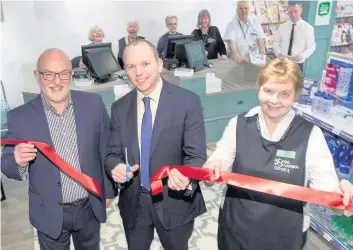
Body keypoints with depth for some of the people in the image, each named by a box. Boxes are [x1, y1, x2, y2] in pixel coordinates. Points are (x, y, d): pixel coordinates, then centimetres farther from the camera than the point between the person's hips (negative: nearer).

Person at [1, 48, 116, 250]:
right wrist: (19, 161, -27)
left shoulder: (93, 104, -10)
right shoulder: (20, 117, -12)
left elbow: (105, 150, -1)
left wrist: (108, 190, 6)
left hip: (90, 207, 2)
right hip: (50, 214, -1)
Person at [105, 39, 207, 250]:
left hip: (174, 202, -2)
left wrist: (186, 178, -36)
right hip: (133, 202, 3)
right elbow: (113, 153, 1)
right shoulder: (120, 108, -2)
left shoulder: (188, 101, -14)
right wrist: (116, 167, -21)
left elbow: (196, 155, -16)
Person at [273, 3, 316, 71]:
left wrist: (301, 56, -22)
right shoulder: (282, 26, 5)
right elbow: (276, 42, 9)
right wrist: (278, 53, -12)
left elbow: (311, 47, -3)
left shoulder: (308, 28, -4)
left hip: (298, 64, -2)